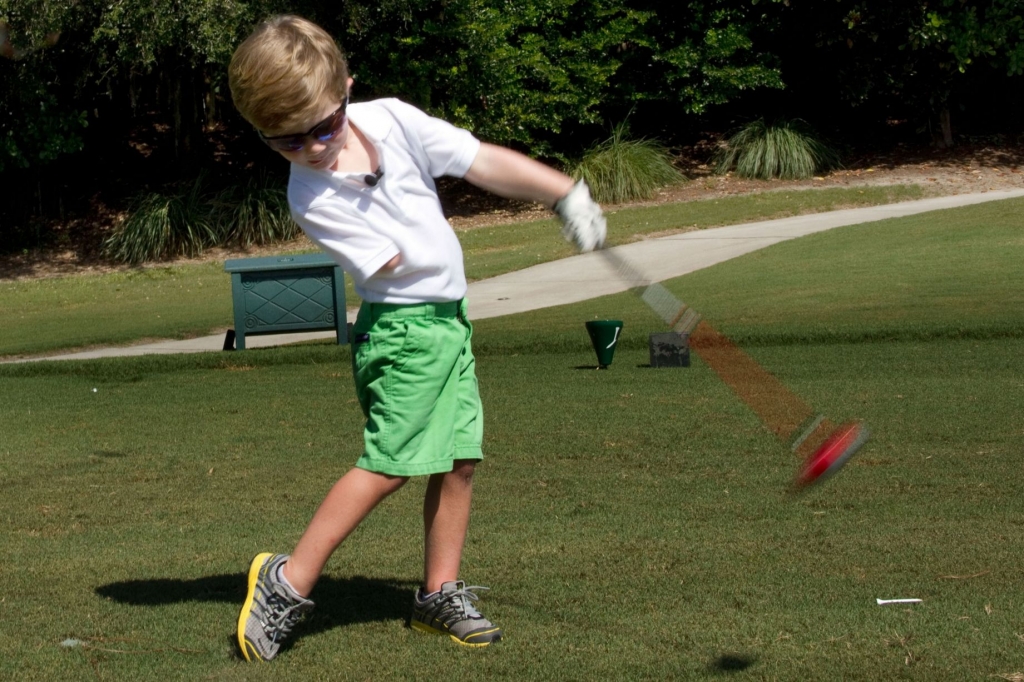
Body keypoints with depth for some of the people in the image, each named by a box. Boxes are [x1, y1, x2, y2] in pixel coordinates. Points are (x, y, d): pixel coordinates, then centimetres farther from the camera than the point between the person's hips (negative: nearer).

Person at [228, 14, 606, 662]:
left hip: (449, 318, 6)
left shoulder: (390, 120, -4)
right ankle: (287, 583, -6)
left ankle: (440, 594, 18)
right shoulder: (310, 196, -16)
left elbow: (484, 162, -1)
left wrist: (567, 192, -3)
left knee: (460, 459, 8)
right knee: (389, 464, -12)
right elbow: (393, 263, -16)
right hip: (401, 326, -6)